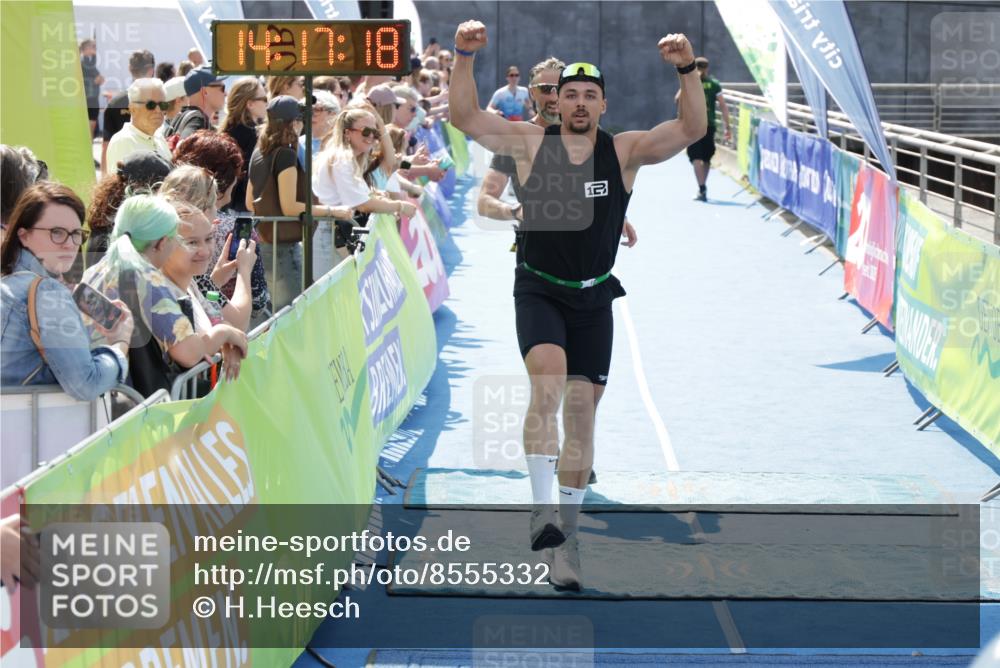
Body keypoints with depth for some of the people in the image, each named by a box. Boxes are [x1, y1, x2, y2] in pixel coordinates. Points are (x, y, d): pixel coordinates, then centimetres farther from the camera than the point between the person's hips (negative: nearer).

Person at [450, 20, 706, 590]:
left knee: (582, 416, 5)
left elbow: (692, 129, -10)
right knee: (548, 381, -28)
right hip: (538, 291, -2)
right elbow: (465, 117, -9)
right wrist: (464, 58, -23)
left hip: (594, 298, 2)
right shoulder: (530, 142, -1)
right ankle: (543, 510, -28)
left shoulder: (624, 151, 0)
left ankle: (566, 537, 16)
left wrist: (688, 71, -24)